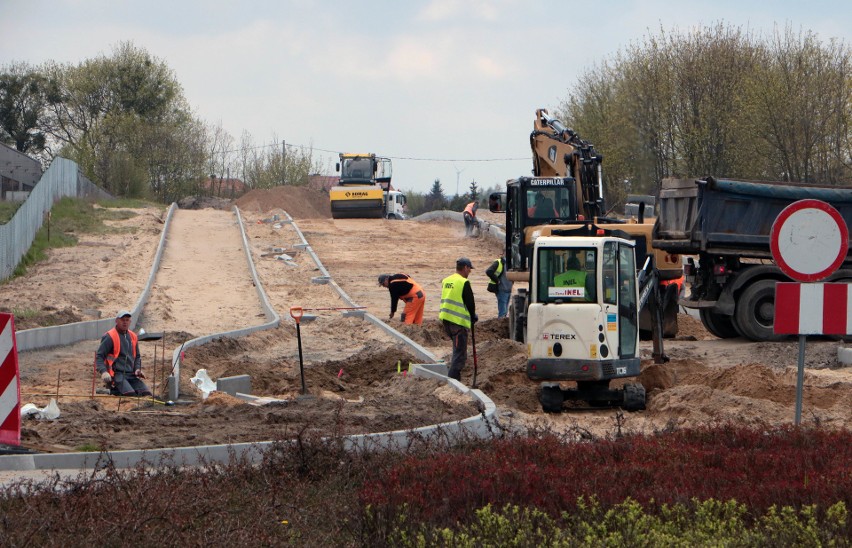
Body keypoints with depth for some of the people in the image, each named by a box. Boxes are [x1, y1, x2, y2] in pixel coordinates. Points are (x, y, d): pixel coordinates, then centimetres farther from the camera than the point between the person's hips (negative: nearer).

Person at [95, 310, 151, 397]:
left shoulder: (133, 337, 18)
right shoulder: (110, 337, -3)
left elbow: (137, 356, 30)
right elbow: (99, 356, -5)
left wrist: (137, 369, 9)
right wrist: (103, 372, -22)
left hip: (131, 375, 7)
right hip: (116, 374, -7)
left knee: (146, 394, -17)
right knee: (131, 394, -32)